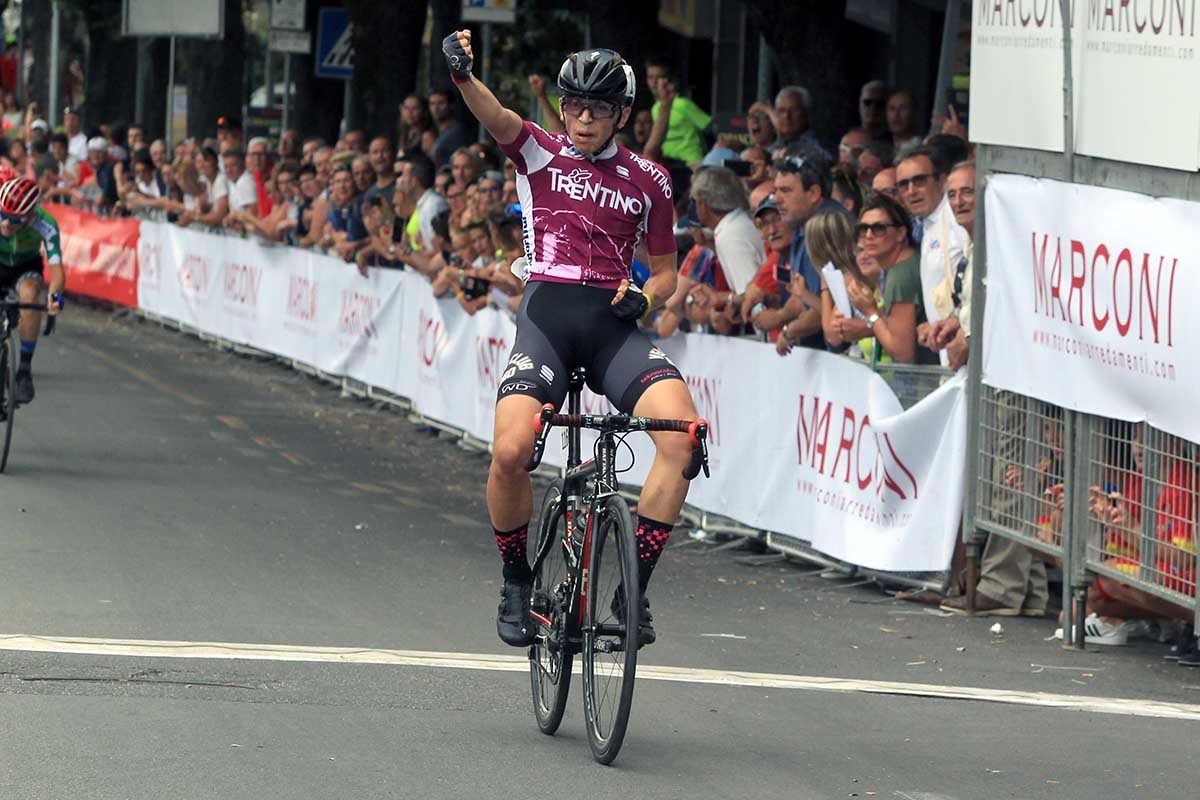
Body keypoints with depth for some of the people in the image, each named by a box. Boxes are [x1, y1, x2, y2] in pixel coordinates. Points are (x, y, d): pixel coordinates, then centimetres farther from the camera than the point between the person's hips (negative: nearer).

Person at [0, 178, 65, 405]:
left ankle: (25, 368, -23)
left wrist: (55, 296, -59)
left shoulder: (45, 225, -33)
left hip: (26, 267, -1)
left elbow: (56, 269, -37)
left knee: (30, 293, -34)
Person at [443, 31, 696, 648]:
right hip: (546, 313, -2)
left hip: (614, 325, 2)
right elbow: (494, 117, -14)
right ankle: (516, 583, 2)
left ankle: (634, 587, -15)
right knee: (510, 451, -26)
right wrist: (461, 72, -35)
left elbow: (664, 270, 19)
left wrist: (645, 297, -5)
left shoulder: (648, 180, 12)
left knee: (684, 432, -25)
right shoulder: (538, 152, 8)